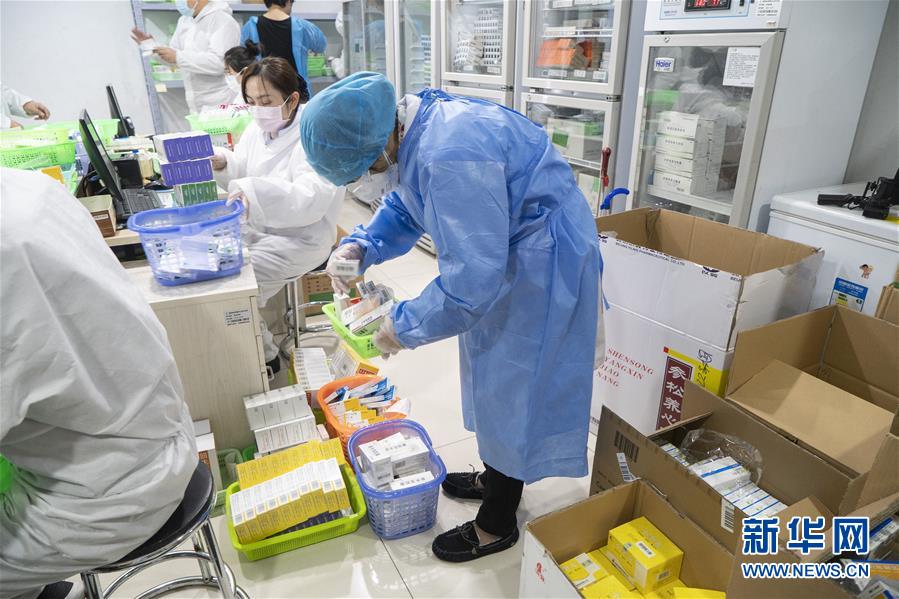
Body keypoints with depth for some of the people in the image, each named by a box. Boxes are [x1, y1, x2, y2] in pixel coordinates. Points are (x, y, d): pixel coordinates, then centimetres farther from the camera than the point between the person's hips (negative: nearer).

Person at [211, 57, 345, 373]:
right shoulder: (259, 128, 5)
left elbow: (311, 199, -33)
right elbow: (244, 173, 16)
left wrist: (256, 191, -48)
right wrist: (224, 163, -8)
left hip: (300, 238, -8)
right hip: (258, 228, 8)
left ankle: (263, 357, 3)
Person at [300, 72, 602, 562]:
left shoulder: (449, 159, -34)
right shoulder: (406, 131, -2)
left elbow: (471, 280, -32)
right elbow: (403, 209, 13)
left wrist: (404, 327, -18)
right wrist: (359, 248, -5)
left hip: (541, 259, -10)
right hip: (501, 251, 10)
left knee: (513, 386, 3)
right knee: (492, 373, 21)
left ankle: (497, 526, 24)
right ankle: (494, 477, 44)